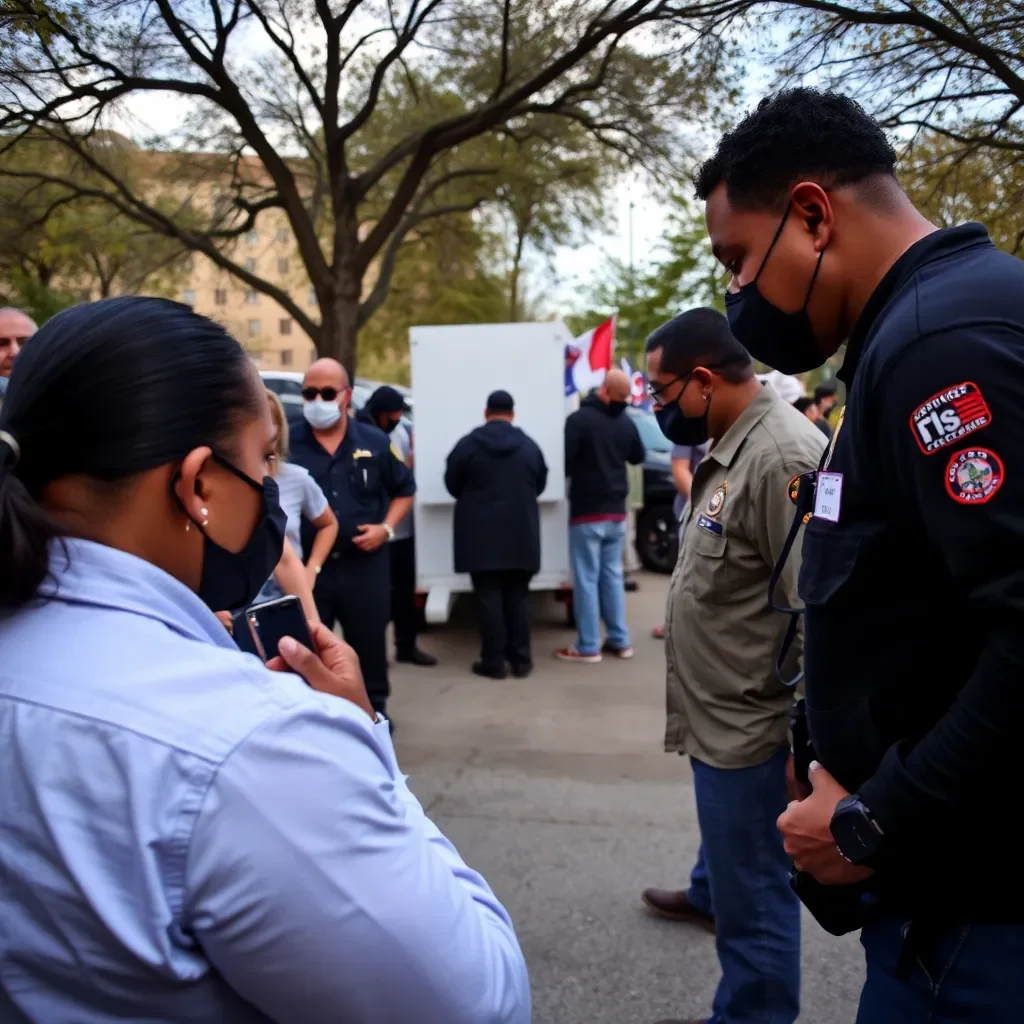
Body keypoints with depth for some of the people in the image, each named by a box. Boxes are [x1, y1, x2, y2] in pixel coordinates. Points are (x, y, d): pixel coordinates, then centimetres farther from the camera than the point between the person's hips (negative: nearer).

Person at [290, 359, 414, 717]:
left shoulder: (375, 443, 1)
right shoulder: (288, 445, -2)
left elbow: (404, 490, 12)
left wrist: (386, 528, -3)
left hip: (364, 563, 1)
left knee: (370, 644, 13)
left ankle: (375, 711, 31)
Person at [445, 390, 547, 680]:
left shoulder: (468, 444, -4)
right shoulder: (529, 445, 3)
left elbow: (452, 484, 4)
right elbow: (540, 485, 11)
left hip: (481, 534, -2)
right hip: (520, 534, 2)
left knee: (488, 597, 1)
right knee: (518, 596, 9)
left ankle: (493, 662, 3)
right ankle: (521, 660, 9)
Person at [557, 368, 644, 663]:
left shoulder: (579, 419, -17)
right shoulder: (626, 423, 4)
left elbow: (564, 462, -19)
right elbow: (638, 457, 20)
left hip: (587, 513, -6)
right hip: (616, 512, 6)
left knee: (586, 579, -1)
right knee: (612, 575, 14)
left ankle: (588, 647, 2)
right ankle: (620, 641, 18)